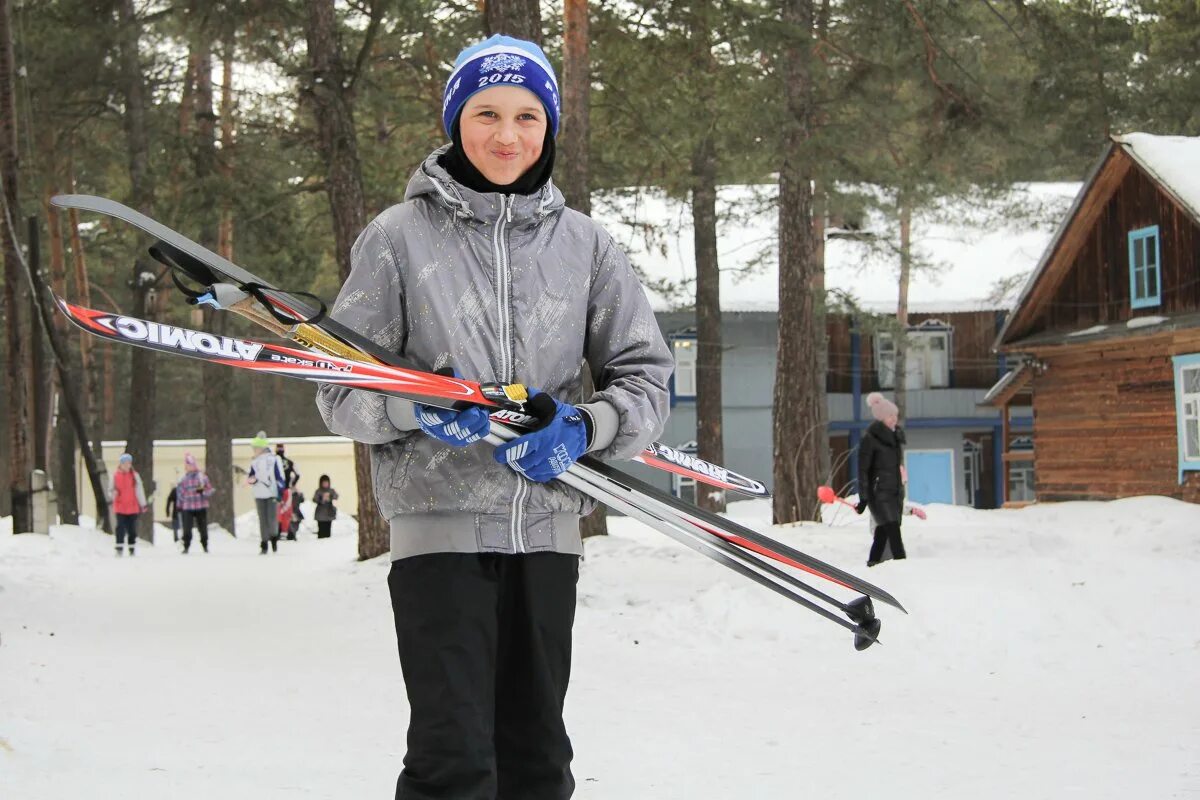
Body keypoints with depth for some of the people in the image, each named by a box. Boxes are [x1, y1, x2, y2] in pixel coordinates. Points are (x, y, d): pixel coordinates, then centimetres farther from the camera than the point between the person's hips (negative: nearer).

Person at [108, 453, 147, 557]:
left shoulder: (134, 475, 4)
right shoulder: (115, 476, 3)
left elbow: (139, 490, 5)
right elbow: (111, 490, 10)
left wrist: (143, 504, 4)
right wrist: (112, 494, -14)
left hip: (132, 507, 1)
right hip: (120, 508, -1)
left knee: (132, 529, 6)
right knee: (120, 528, -9)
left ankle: (132, 549, 16)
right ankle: (119, 549, -7)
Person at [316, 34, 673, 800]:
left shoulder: (585, 242, 6)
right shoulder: (399, 235, 0)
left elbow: (646, 377, 6)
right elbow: (341, 389, 1)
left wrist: (581, 429, -13)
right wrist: (421, 408, -19)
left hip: (547, 525, 3)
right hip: (440, 522, -3)